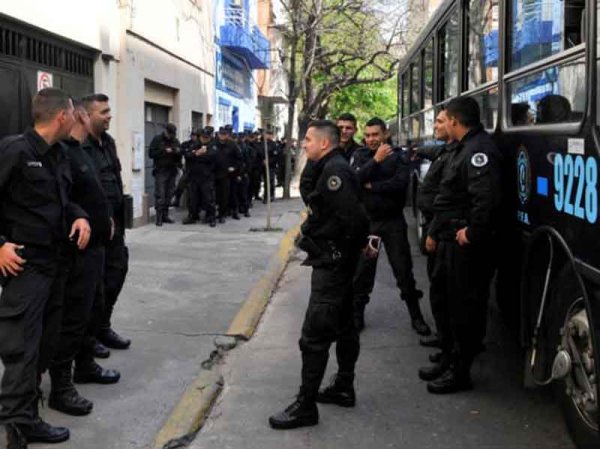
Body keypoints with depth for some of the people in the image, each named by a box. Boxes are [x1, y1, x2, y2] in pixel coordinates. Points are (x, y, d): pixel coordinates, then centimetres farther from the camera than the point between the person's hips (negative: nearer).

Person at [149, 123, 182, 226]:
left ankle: (165, 215, 14)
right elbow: (151, 153, -9)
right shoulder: (157, 139, 0)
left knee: (169, 194, 6)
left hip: (172, 171, 5)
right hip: (160, 171, -5)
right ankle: (159, 217, -7)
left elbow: (180, 156, 14)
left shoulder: (175, 141, 12)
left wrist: (178, 151, -9)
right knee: (160, 195, -8)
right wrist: (164, 151, -17)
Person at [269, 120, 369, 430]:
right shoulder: (331, 168, 13)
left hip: (332, 263, -11)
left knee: (314, 335, -7)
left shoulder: (334, 171, -19)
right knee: (343, 326, 19)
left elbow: (352, 216, -27)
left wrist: (338, 248, -14)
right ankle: (344, 388, 32)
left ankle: (305, 406, -1)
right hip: (337, 261, 11)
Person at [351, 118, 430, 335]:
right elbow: (354, 179, -15)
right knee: (362, 270, 6)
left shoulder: (397, 156, -1)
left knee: (403, 269, 4)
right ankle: (357, 314, 19)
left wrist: (371, 186, -13)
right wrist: (376, 160, -23)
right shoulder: (359, 155, 4)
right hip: (366, 220, 1)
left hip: (393, 221, -1)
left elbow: (401, 183, -17)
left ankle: (416, 315, 14)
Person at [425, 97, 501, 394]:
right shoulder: (459, 149, 17)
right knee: (446, 299, 18)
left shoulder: (479, 150, -18)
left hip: (465, 244, -11)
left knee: (465, 308, -3)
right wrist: (435, 231, 23)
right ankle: (449, 359, 32)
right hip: (449, 240, 11)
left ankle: (459, 372, 6)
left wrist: (473, 232, -24)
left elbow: (487, 197, -31)